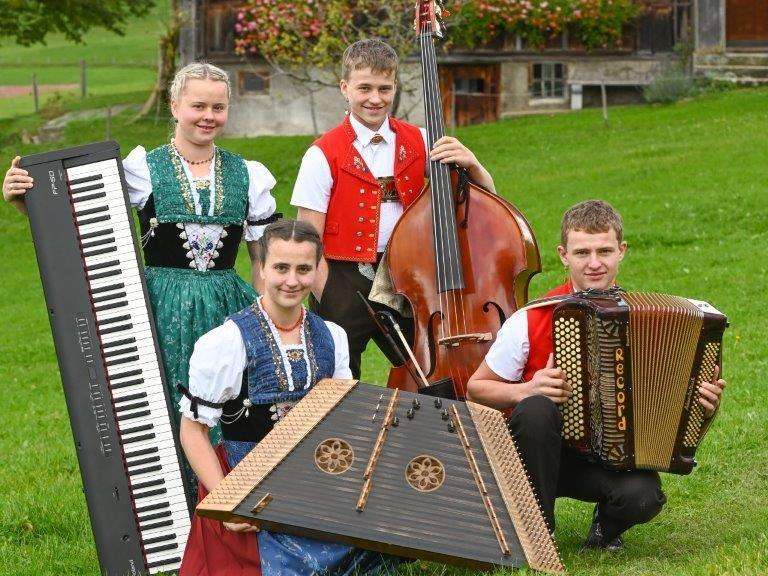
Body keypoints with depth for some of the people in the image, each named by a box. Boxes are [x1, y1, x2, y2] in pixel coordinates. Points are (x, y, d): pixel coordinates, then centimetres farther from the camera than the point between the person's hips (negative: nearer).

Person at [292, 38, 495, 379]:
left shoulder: (419, 143, 5)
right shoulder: (325, 156, -7)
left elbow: (486, 197, 5)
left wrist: (470, 163, -16)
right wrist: (330, 305, -14)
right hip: (344, 285, -3)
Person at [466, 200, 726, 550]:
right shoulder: (530, 321, -11)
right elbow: (475, 389, -1)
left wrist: (706, 405, -13)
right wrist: (526, 390, -19)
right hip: (544, 454, -1)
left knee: (642, 496, -32)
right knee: (537, 408, -34)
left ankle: (607, 524, 7)